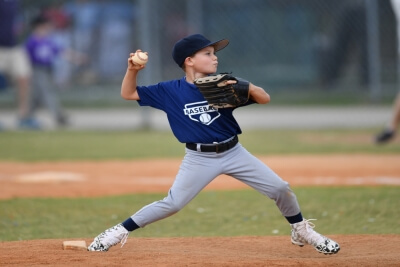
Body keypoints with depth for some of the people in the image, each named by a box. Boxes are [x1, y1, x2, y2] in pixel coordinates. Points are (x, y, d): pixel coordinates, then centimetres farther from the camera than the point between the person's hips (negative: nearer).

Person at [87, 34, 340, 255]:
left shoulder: (222, 85, -3)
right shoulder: (170, 91, -6)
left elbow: (265, 99, -5)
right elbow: (128, 93, -1)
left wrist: (246, 87, -25)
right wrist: (133, 70, -19)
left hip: (234, 153, 2)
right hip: (199, 159, -2)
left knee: (280, 188, -2)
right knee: (171, 204, -9)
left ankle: (302, 231, 21)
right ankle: (119, 232, 5)